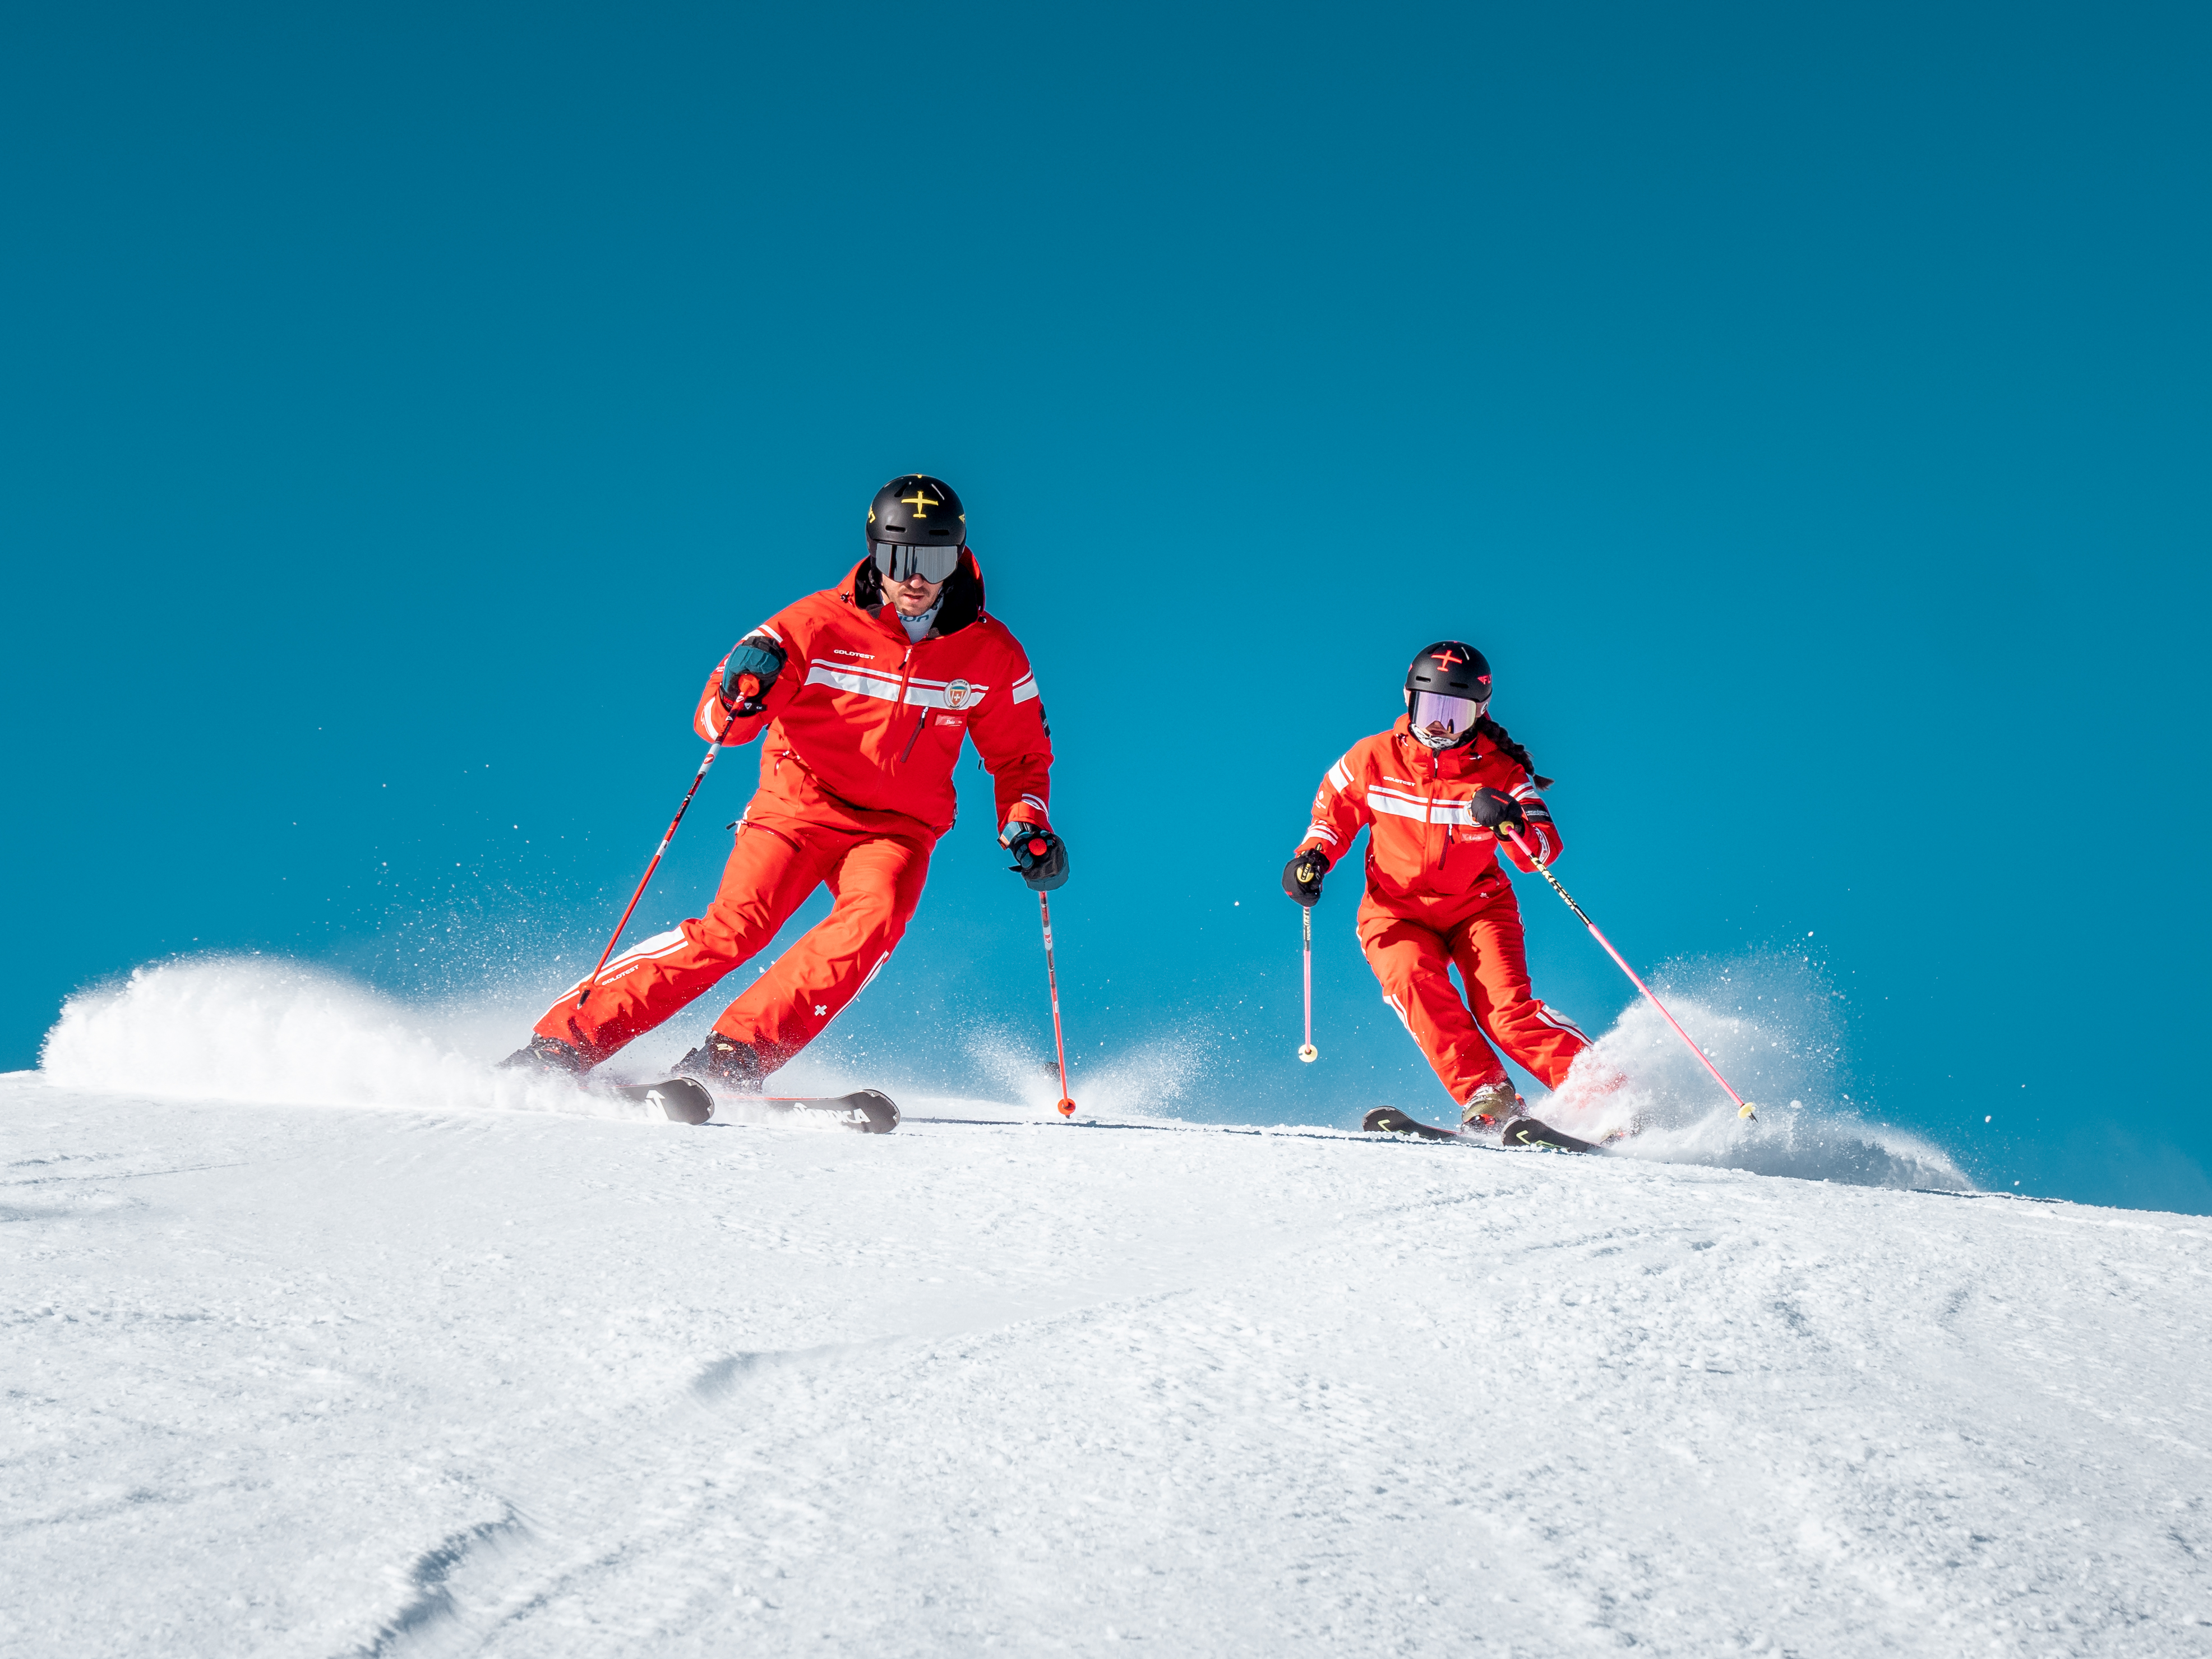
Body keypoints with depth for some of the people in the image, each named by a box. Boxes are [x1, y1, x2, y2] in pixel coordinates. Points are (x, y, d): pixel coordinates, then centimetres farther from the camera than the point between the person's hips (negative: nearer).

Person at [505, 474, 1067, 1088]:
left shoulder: (990, 651, -3)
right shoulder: (821, 622, -9)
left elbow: (1019, 757, 11)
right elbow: (715, 721, -9)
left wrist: (1026, 825, -7)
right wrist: (738, 694, -32)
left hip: (899, 826, 2)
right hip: (801, 802, -2)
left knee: (874, 918, -30)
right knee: (735, 924, -23)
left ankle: (733, 1056, -31)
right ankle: (566, 1040, -20)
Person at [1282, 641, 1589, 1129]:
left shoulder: (1500, 772, -9)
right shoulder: (1375, 758, -6)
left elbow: (1544, 852, -17)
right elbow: (1334, 813, 12)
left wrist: (1512, 824, -38)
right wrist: (1312, 856, -7)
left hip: (1478, 905, -1)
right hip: (1397, 911, 1)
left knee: (1506, 1009, -23)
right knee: (1414, 984, -31)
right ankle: (1485, 1100, -33)